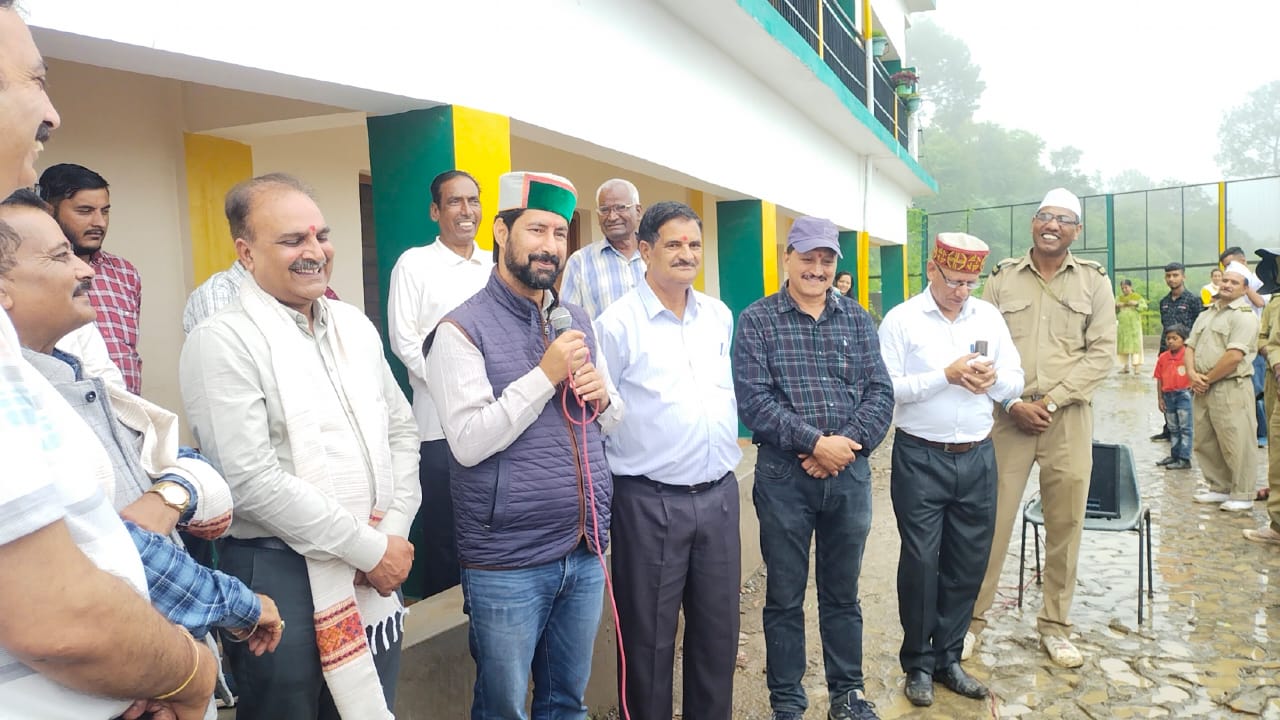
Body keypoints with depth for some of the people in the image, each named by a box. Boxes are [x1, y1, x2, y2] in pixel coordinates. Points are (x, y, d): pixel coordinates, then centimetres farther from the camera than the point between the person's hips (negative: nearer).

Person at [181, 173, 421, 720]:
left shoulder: (354, 325, 9)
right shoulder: (222, 342, -12)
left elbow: (400, 428, 13)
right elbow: (253, 482, -18)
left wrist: (395, 527, -2)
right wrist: (370, 549, -14)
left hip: (375, 572, 6)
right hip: (280, 575, -6)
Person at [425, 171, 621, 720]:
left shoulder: (577, 322, 9)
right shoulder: (463, 329, -10)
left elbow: (610, 423, 17)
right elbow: (469, 442, -19)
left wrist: (602, 397, -6)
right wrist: (545, 375, -20)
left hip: (586, 552, 6)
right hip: (507, 563, -5)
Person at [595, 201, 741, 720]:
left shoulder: (720, 316, 8)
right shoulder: (617, 324, -10)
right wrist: (607, 489, -4)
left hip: (720, 495, 5)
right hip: (649, 501, -5)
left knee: (719, 628, 16)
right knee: (649, 637, 8)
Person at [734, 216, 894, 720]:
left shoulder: (857, 319, 7)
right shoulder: (757, 320, -3)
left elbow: (880, 391, 2)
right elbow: (752, 399, -12)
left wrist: (848, 443, -14)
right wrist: (815, 442, -18)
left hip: (850, 474, 3)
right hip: (784, 476, -3)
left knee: (843, 592, 16)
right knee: (785, 597, 9)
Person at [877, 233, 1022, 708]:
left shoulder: (989, 317, 8)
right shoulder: (901, 320, -5)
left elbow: (1015, 383, 9)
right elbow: (885, 388, -14)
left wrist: (993, 379, -13)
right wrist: (947, 375, -21)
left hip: (977, 458, 4)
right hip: (920, 460, -4)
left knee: (968, 563, 11)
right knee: (920, 563, 3)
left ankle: (948, 658, 27)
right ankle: (918, 663, 20)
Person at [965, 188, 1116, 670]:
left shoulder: (1094, 281, 6)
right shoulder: (1002, 278, 5)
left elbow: (1101, 354, 0)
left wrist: (1050, 402, -10)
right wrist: (1014, 404, -9)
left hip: (1068, 419, 1)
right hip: (1007, 417, -1)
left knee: (1065, 526, 7)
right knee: (991, 521, 1)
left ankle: (1055, 625, 23)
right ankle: (973, 619, 13)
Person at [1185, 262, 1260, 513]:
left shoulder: (1244, 316, -9)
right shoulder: (1206, 315, 17)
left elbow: (1234, 356, -18)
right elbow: (1190, 347, 14)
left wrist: (1207, 379, -11)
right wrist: (1192, 374, -4)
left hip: (1231, 388, -8)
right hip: (1202, 389, 8)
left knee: (1235, 445, -3)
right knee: (1204, 443, 14)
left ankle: (1242, 496, 8)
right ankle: (1219, 488, 27)